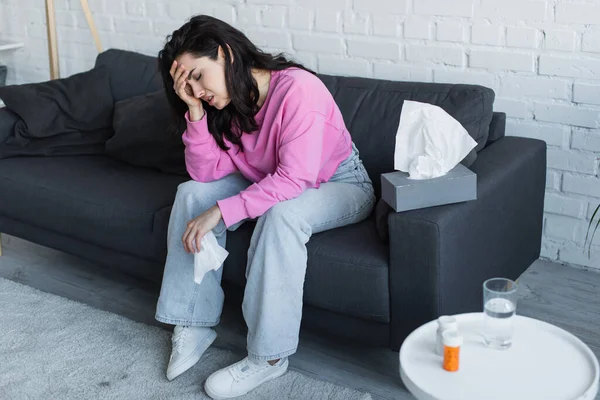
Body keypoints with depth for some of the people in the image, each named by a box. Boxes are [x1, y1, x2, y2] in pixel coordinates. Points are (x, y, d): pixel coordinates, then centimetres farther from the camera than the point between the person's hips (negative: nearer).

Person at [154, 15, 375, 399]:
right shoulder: (227, 101, -6)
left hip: (340, 184, -7)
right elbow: (206, 173, -10)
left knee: (282, 214, -37)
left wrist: (220, 212, -36)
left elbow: (294, 180, -34)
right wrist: (195, 109, -21)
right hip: (272, 184, 7)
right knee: (192, 195, -11)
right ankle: (194, 324, -7)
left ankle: (269, 356, -26)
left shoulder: (298, 89, -29)